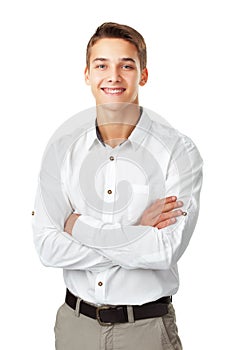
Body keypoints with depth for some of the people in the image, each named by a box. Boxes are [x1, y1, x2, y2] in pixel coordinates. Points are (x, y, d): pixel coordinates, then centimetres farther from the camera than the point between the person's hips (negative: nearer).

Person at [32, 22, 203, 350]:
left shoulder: (179, 150, -11)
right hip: (76, 322, 3)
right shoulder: (62, 147, -3)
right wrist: (137, 235, -16)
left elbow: (168, 250, -20)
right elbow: (48, 247, -10)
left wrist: (81, 226, -14)